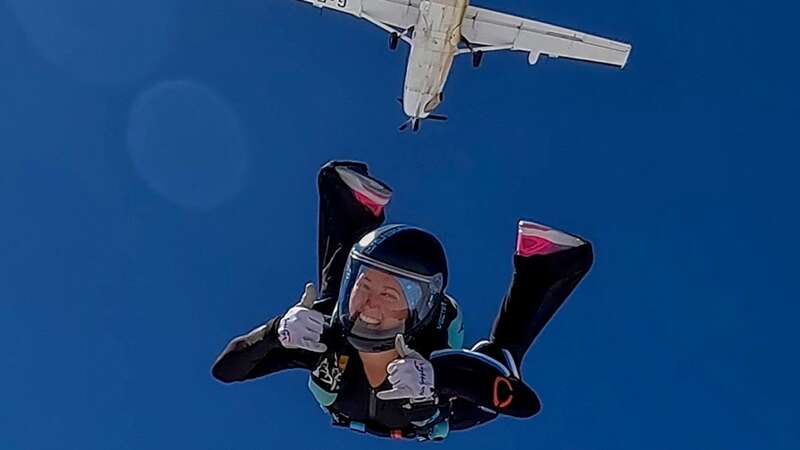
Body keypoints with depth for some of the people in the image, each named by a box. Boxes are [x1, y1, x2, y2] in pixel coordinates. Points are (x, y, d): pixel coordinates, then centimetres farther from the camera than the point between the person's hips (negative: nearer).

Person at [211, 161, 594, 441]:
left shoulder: (440, 363, -47)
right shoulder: (324, 341, -42)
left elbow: (527, 403, -51)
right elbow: (224, 369, -34)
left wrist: (436, 379, -65)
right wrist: (275, 331, -56)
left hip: (431, 414, -2)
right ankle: (364, 212, 21)